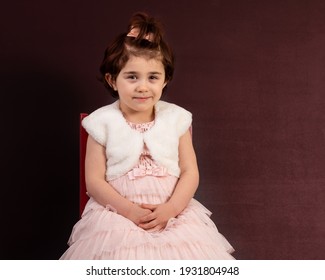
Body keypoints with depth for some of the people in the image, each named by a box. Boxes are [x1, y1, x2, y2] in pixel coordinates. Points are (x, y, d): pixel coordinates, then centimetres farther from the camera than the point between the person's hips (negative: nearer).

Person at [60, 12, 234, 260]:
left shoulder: (176, 118, 2)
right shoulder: (103, 122, -3)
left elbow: (190, 172, 1)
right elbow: (94, 181, -4)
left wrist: (170, 208, -14)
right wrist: (130, 210, -16)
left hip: (173, 212, 2)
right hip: (118, 213, -1)